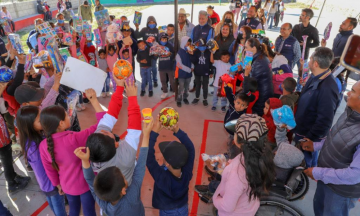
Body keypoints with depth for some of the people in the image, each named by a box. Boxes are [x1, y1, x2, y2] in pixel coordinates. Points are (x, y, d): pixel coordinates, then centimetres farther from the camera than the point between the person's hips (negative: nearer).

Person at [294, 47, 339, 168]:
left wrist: (311, 139, -20)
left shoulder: (327, 88, -31)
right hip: (302, 130, 8)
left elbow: (325, 120, -28)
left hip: (308, 136, -8)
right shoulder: (315, 77, -1)